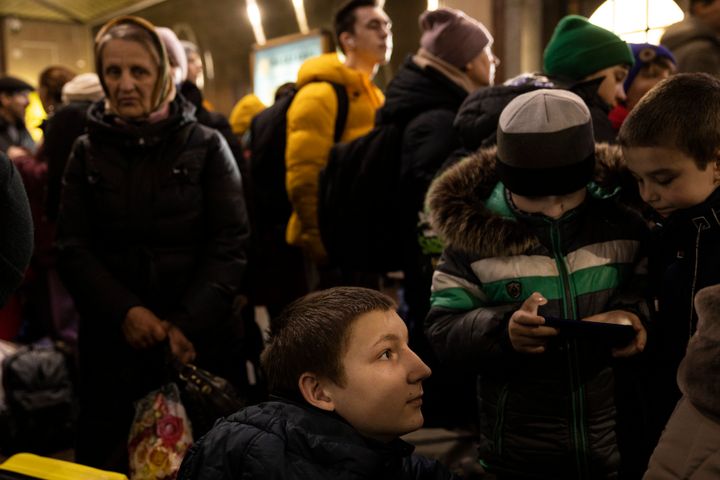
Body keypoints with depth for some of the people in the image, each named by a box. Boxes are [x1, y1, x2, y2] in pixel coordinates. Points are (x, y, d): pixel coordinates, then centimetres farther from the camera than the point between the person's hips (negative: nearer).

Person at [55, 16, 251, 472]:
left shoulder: (206, 146, 0)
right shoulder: (87, 152, 6)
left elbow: (230, 245, -5)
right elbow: (73, 247, 1)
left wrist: (189, 322, -17)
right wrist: (124, 311, -15)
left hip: (202, 337, -1)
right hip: (112, 338, 2)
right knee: (109, 458, 8)